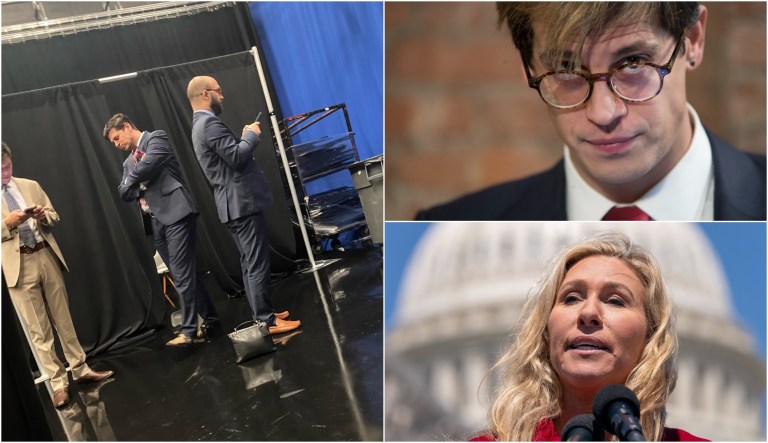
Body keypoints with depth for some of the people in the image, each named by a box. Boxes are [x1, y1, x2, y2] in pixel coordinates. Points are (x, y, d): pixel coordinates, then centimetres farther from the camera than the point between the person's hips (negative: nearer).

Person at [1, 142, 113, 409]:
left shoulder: (30, 186, 9)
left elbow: (54, 219, 12)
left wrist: (44, 215, -9)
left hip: (46, 257, 3)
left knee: (63, 319, 12)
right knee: (38, 330, 3)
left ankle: (80, 370, 22)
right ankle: (58, 382, 12)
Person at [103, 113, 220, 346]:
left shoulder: (156, 138, 0)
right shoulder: (129, 162, 23)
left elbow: (148, 164, -18)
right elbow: (124, 193, 16)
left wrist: (132, 178, 2)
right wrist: (138, 184, -5)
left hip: (176, 213, -8)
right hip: (157, 222, 8)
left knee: (181, 273, -9)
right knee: (183, 273, 11)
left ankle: (188, 330, -3)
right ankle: (209, 316, 22)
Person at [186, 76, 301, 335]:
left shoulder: (201, 125, 19)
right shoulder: (209, 123, -15)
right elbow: (237, 157, -23)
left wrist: (244, 137, 12)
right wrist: (252, 135, -8)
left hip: (234, 204, 11)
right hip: (242, 202, -11)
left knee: (250, 264, 14)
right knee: (257, 263, -7)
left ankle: (262, 314, 22)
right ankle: (267, 321, -3)